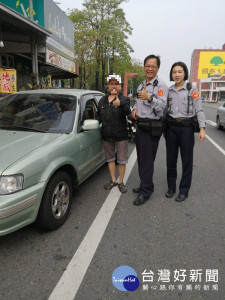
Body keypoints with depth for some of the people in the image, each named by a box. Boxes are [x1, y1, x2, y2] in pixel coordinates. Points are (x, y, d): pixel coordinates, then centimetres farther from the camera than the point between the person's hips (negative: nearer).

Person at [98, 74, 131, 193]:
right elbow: (99, 115, 19)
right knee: (110, 158, 15)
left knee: (122, 160, 4)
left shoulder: (124, 100, -6)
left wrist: (120, 104, -50)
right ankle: (113, 180, 30)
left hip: (121, 135, -4)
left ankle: (121, 182, 20)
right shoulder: (102, 100, 9)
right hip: (107, 135, 5)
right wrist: (103, 126, 6)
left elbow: (127, 112, -29)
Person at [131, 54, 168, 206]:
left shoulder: (160, 85, -9)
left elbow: (162, 107, -19)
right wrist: (135, 108, 5)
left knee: (147, 160, -6)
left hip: (151, 127, -8)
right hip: (140, 125, 8)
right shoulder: (141, 85, 16)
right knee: (141, 158, 15)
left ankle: (146, 191, 5)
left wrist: (150, 98, -32)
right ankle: (144, 185, 30)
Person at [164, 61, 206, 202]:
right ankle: (171, 187, 24)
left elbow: (199, 110, -6)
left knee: (187, 160, 3)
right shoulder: (169, 91, 8)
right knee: (171, 159, 9)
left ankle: (184, 190, 16)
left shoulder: (192, 90, -2)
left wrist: (202, 128, -14)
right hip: (171, 127, 4)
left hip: (186, 128, -3)